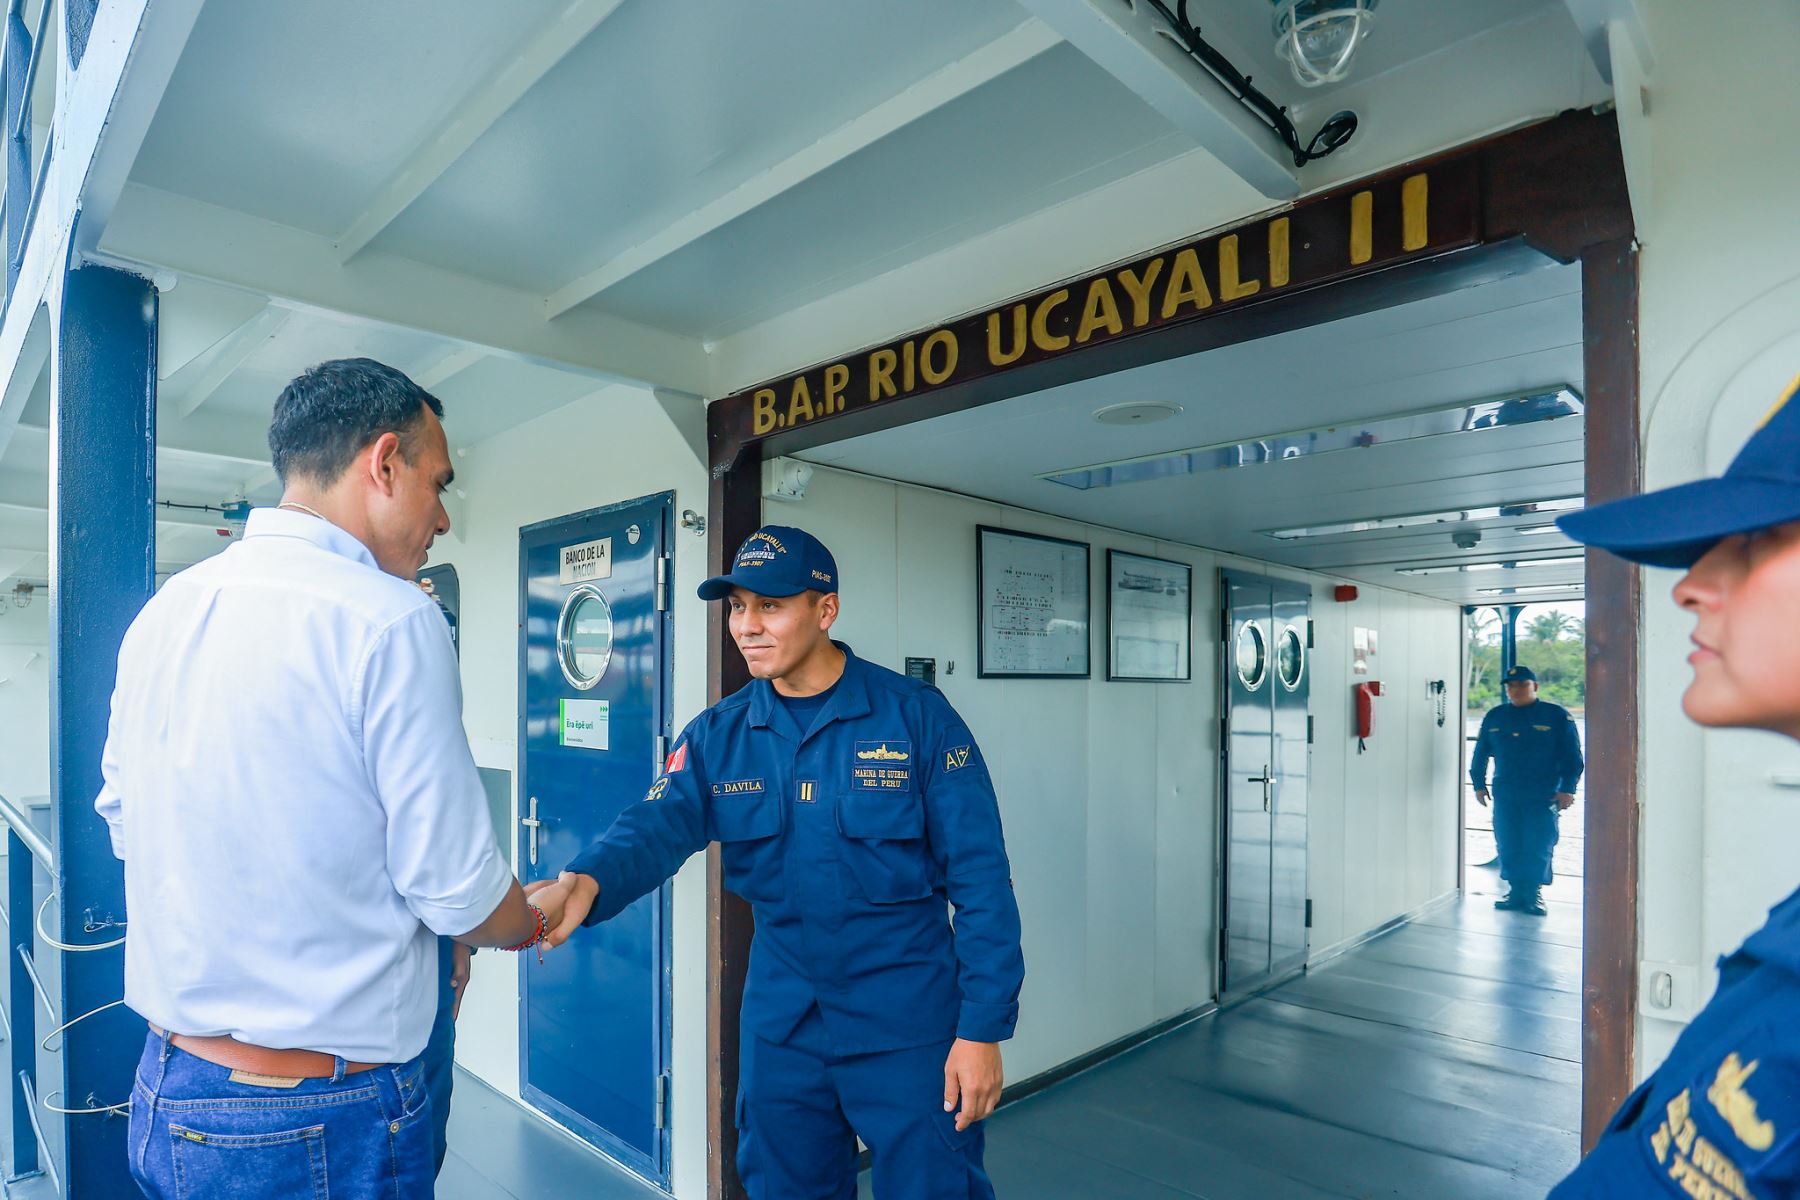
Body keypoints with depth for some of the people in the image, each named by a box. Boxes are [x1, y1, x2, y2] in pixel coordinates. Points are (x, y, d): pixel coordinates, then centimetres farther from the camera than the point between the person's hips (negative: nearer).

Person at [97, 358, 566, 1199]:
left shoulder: (161, 611, 1)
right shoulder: (389, 621, -22)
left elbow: (124, 823, 11)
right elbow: (455, 889, -18)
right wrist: (536, 924, 3)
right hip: (322, 1126, -7)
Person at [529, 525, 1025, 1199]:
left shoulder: (917, 717, -13)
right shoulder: (718, 734, -1)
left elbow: (981, 883, -11)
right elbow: (659, 826, -16)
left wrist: (983, 1030, -12)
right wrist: (586, 882, -37)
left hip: (907, 1027, -3)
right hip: (780, 1025, 4)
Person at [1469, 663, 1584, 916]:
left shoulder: (1557, 716, 0)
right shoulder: (1494, 717, 9)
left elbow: (1572, 756, 0)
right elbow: (1480, 753, 16)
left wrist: (1567, 789, -6)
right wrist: (1478, 784, 12)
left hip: (1543, 799, -3)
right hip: (1504, 798, 3)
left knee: (1539, 848, 0)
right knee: (1508, 847, 6)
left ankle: (1534, 894, 12)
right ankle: (1515, 890, 18)